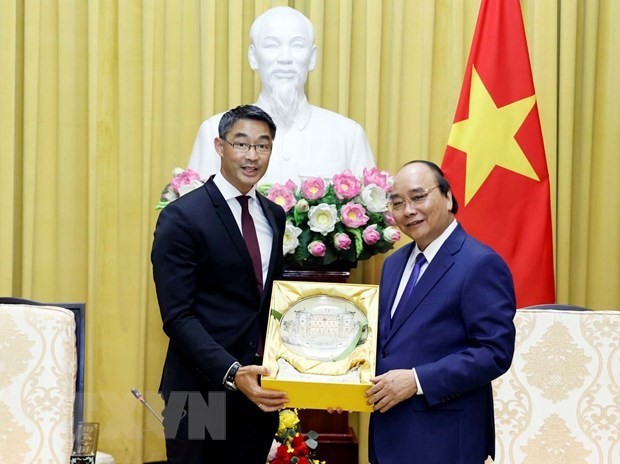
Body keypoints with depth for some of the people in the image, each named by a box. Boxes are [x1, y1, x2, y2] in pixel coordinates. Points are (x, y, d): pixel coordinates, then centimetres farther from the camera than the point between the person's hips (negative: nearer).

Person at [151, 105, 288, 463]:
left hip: (259, 389, 6)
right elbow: (178, 315, -15)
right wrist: (232, 373, -26)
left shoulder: (275, 216, 11)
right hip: (202, 391, -6)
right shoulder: (182, 216, -10)